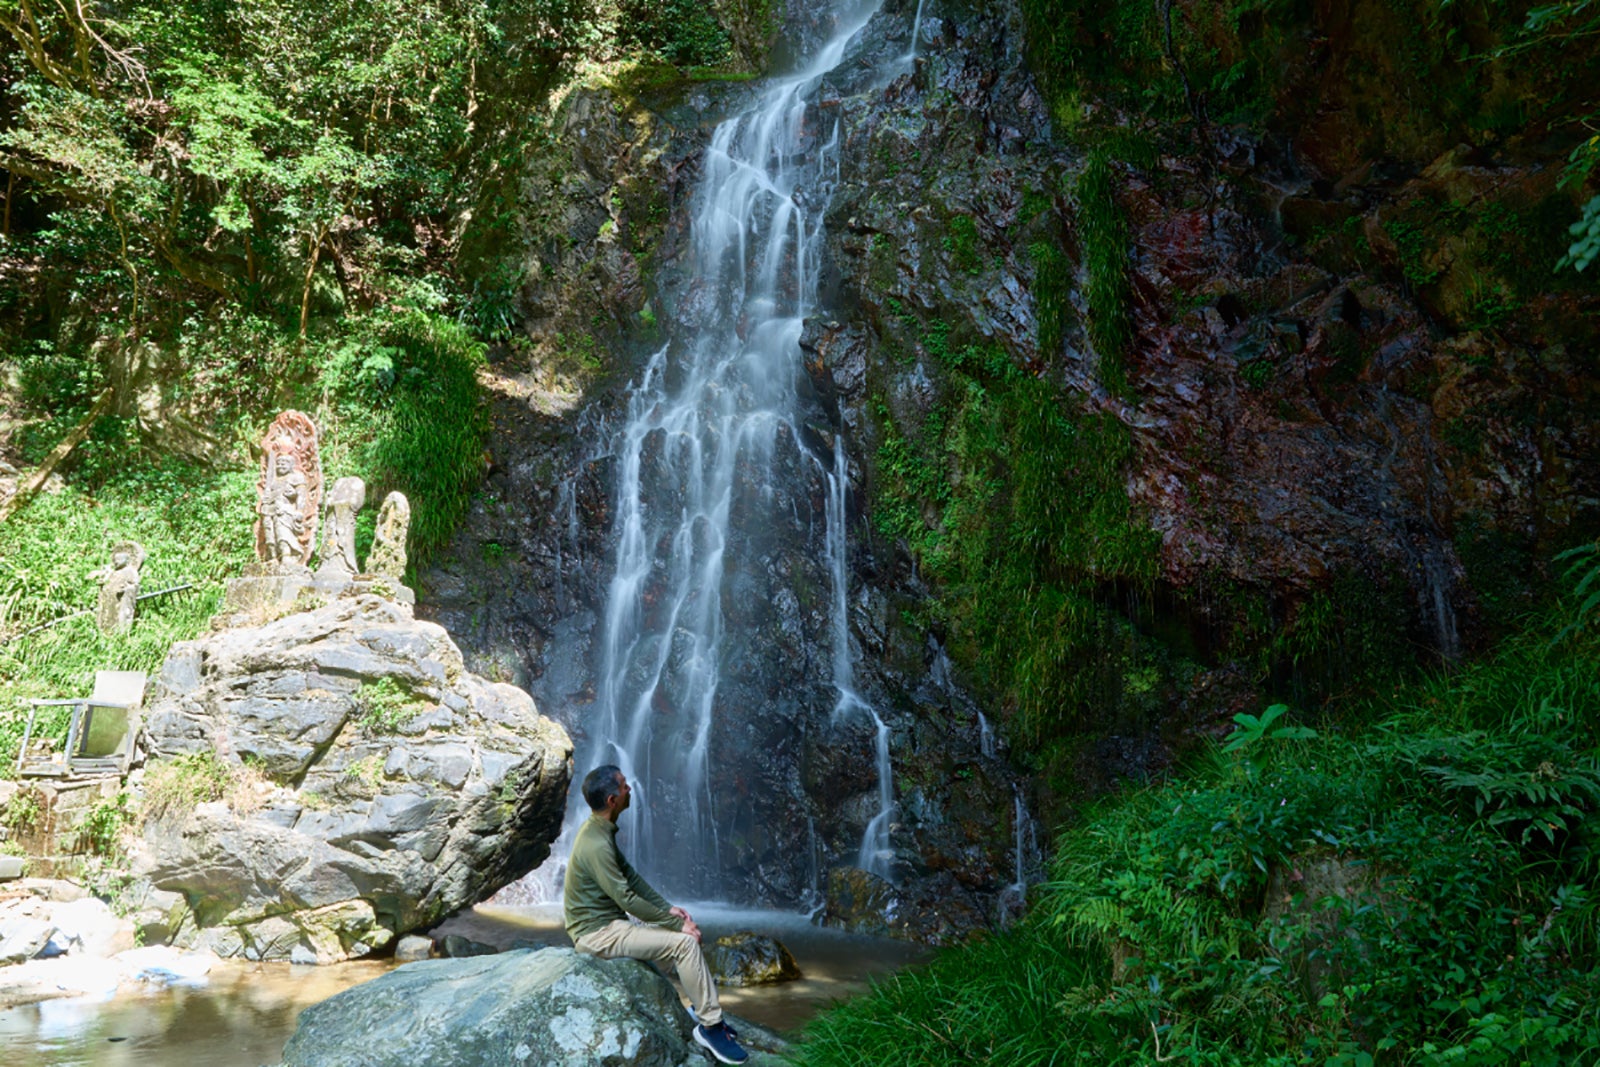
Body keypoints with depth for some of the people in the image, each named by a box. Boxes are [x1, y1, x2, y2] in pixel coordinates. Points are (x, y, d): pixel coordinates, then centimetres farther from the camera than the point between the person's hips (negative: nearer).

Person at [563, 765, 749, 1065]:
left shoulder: (601, 829, 5)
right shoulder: (596, 844, -26)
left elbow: (630, 875, 13)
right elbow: (626, 899, -25)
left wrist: (668, 908, 5)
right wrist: (676, 922, -16)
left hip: (608, 923, 10)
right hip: (597, 933, -10)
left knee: (686, 934, 9)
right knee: (684, 942, -17)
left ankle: (707, 1009, 11)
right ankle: (710, 1027, -9)